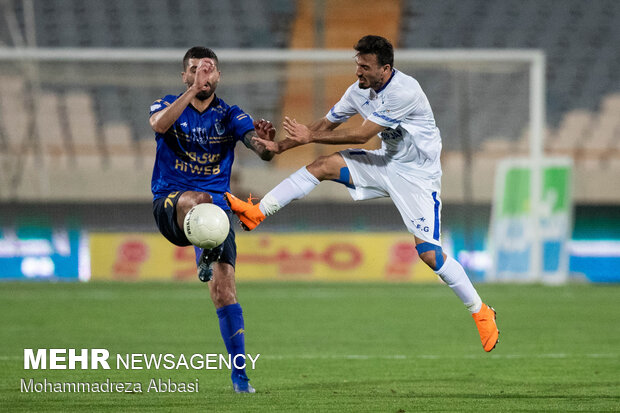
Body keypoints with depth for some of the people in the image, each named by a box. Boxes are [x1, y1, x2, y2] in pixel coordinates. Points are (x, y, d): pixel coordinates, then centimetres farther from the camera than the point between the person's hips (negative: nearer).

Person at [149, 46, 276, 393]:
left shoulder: (230, 116, 5)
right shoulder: (169, 105, 3)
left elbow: (263, 151, -10)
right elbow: (159, 124, -23)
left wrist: (266, 143, -34)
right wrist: (193, 90, -31)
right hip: (169, 204, -1)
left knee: (223, 287, -11)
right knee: (197, 200, -40)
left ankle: (239, 373, -6)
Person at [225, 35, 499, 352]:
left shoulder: (404, 91, -28)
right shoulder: (360, 89, -3)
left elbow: (361, 135, -26)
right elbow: (327, 123, 8)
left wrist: (309, 136, -18)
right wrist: (281, 145, 0)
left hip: (418, 175, -7)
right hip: (386, 163, 7)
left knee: (428, 253, -14)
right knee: (323, 165, -12)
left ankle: (480, 312, 1)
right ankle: (256, 213, -9)